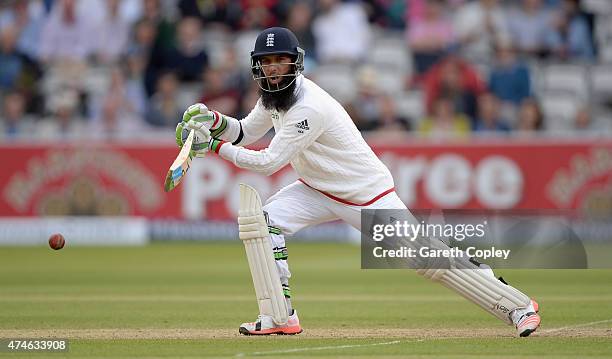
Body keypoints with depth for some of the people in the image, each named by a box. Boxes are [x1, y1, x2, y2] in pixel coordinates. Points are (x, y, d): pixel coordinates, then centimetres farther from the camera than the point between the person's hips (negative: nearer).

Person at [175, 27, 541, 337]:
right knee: (266, 219, -14)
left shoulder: (309, 107, -30)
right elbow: (246, 133, 11)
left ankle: (517, 305, -2)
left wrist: (215, 147, -28)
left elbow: (268, 162, -30)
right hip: (319, 191, 8)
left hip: (368, 194, -8)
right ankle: (281, 317, -9)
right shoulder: (275, 95, -2)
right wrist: (214, 120, -9)